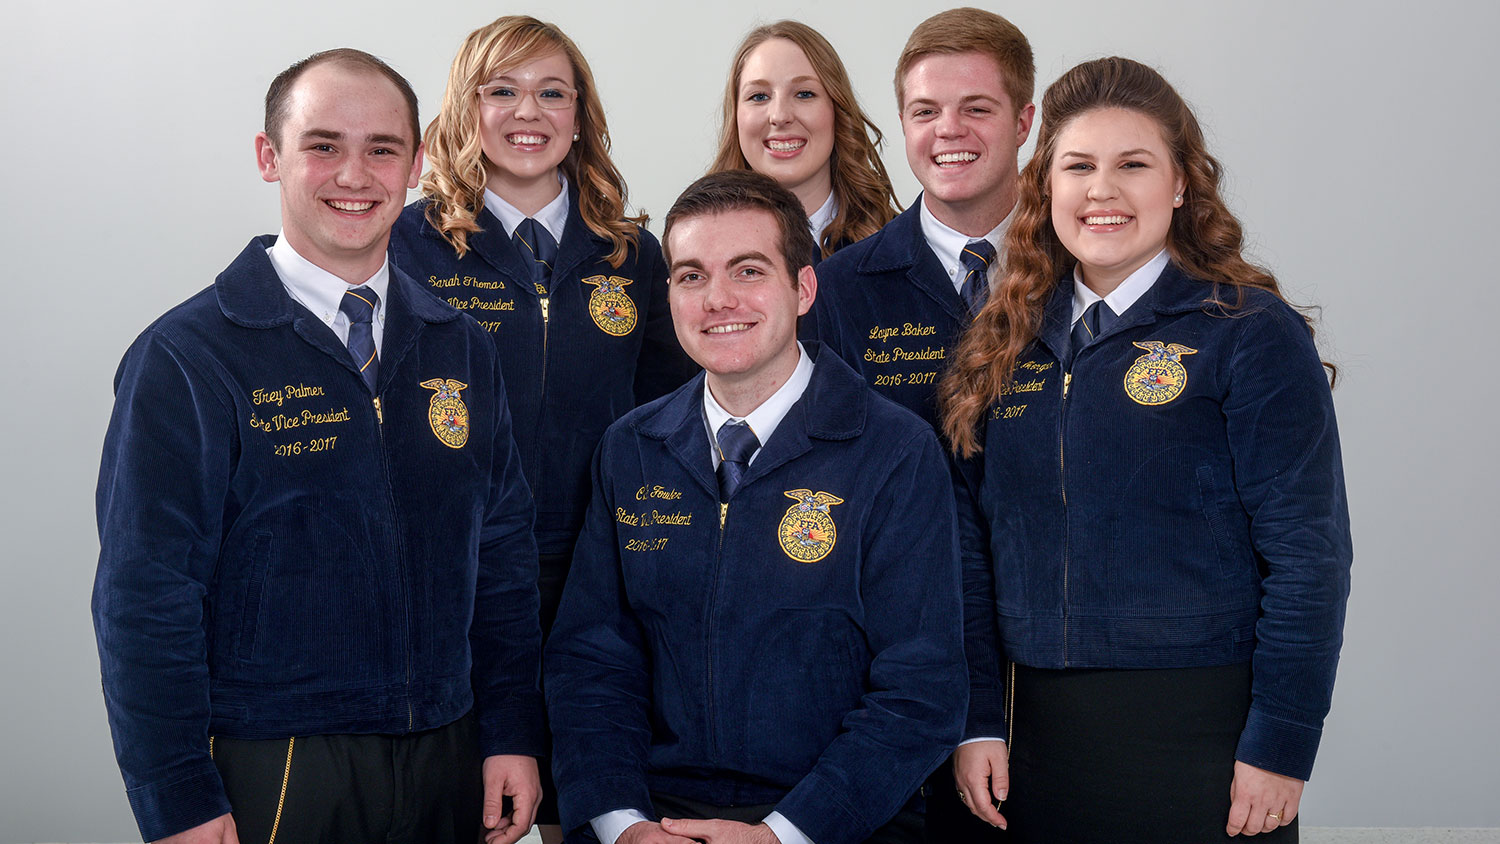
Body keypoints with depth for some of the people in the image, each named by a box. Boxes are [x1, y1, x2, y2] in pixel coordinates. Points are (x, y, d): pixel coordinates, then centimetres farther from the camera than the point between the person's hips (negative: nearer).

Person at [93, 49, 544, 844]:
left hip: (450, 766, 5)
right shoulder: (186, 359, -8)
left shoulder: (461, 349, 7)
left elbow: (503, 554, 9)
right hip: (270, 774, -4)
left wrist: (512, 735, 3)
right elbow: (144, 598, -10)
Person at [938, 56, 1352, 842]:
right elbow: (975, 542, 9)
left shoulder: (1252, 335, -6)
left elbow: (1307, 555, -8)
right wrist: (977, 719, 3)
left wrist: (1280, 746, -11)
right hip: (1042, 733, 4)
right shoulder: (1008, 342, 8)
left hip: (1203, 734, -4)